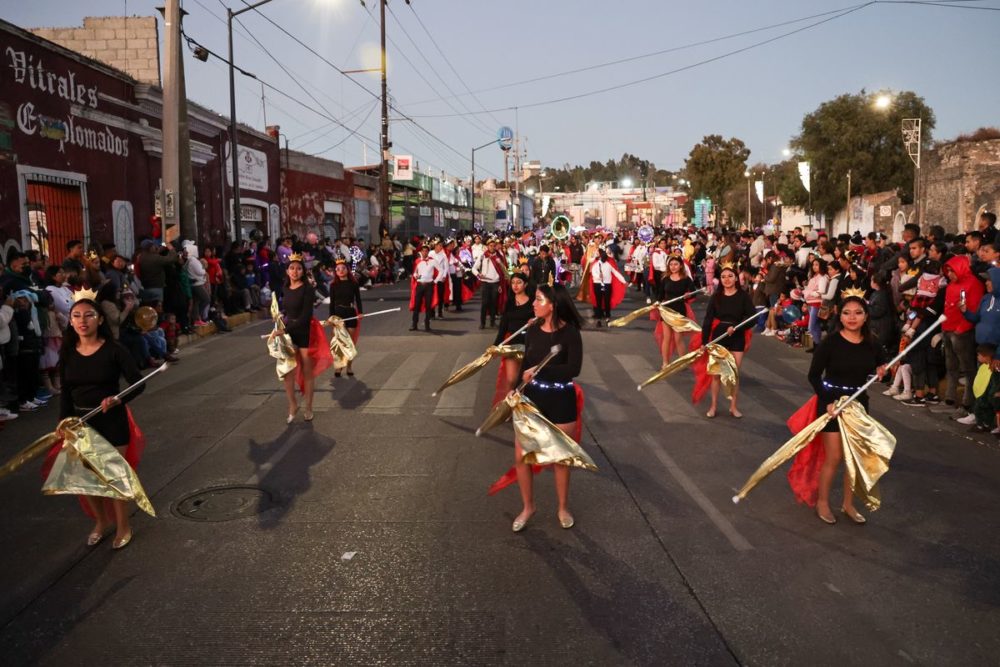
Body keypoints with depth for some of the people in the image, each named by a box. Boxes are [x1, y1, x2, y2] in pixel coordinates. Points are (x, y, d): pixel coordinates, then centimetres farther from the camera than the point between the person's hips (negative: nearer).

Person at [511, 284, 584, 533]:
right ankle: (528, 506, 25)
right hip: (532, 398, 4)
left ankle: (563, 508, 33)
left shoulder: (570, 333, -14)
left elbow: (574, 368, -23)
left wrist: (539, 370, -23)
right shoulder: (533, 330, 0)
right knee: (520, 456, 3)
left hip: (561, 402, -4)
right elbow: (526, 364, 8)